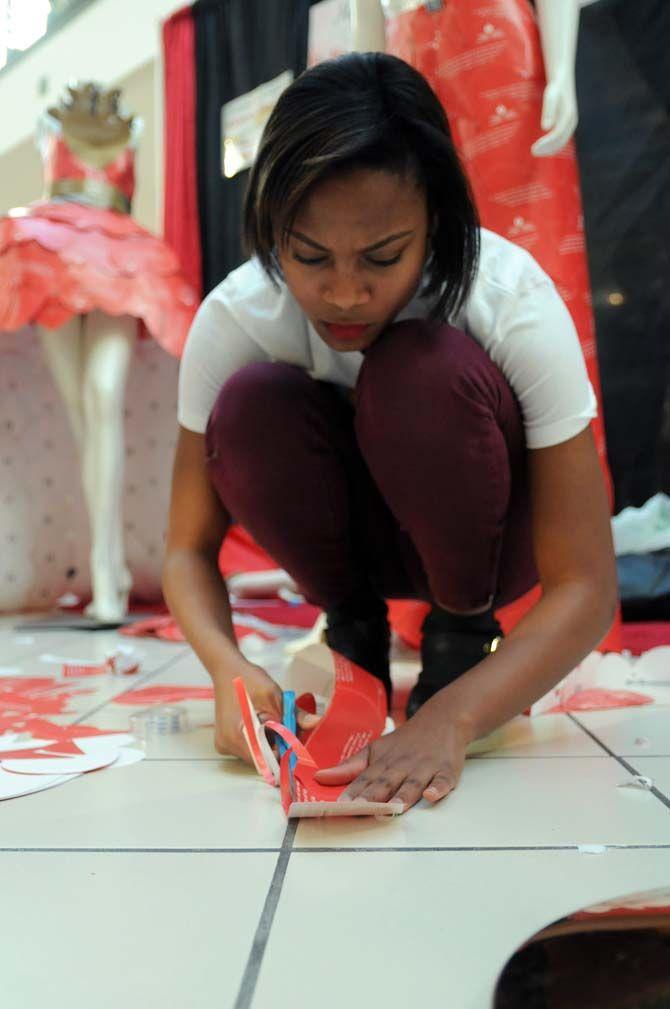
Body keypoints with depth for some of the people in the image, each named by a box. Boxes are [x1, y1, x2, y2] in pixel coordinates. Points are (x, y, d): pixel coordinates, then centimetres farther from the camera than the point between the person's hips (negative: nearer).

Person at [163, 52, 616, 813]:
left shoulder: (513, 301, -29)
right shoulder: (234, 317, -23)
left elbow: (585, 586, -29)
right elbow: (188, 549, -16)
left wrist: (448, 719, -43)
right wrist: (227, 666, -36)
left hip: (482, 535, -2)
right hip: (354, 538, 2)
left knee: (426, 372, -33)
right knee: (250, 406, -29)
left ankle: (463, 637, -8)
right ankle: (353, 630, -3)